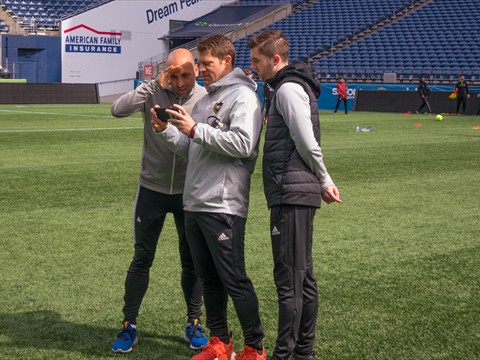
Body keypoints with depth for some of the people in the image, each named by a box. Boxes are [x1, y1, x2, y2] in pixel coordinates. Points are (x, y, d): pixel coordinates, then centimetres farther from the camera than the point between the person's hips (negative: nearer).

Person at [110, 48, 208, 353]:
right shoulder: (153, 92, -8)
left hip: (189, 191, 1)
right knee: (142, 259, 6)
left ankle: (194, 324, 24)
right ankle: (129, 326, 17)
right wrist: (156, 85, -26)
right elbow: (118, 110, -23)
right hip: (152, 190, 0)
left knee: (192, 260, 9)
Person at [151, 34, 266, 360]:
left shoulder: (242, 96, -8)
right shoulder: (205, 99, 20)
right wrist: (166, 131, 5)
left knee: (234, 280, -4)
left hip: (223, 206, -9)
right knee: (209, 278, 13)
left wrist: (195, 129, -19)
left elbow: (243, 144, -21)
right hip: (195, 204, 9)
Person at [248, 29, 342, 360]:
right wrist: (323, 182, 12)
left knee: (289, 279, -6)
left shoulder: (288, 89, -13)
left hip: (292, 194, -10)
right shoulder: (292, 86, 19)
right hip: (300, 195, 10)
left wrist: (324, 181, -5)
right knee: (303, 276, 14)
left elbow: (306, 142, -18)